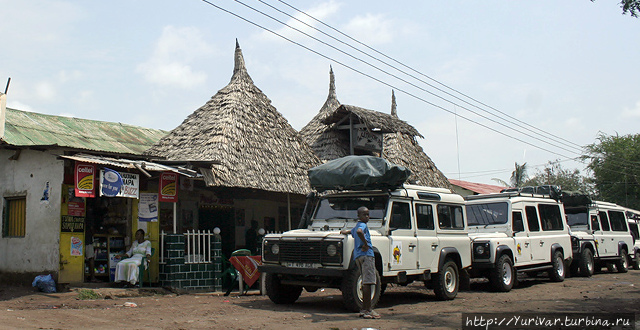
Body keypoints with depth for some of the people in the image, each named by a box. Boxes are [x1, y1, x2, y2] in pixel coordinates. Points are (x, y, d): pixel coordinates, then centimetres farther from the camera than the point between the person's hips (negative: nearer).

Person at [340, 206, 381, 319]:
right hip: (366, 255, -10)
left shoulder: (355, 227, 24)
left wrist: (344, 231, 67)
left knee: (366, 283, 12)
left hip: (358, 256, 10)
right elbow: (359, 231, -29)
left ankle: (364, 309, 12)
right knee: (368, 282, -12)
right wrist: (365, 244, -19)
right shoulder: (363, 225, -5)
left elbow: (348, 231, 46)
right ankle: (368, 310, -15)